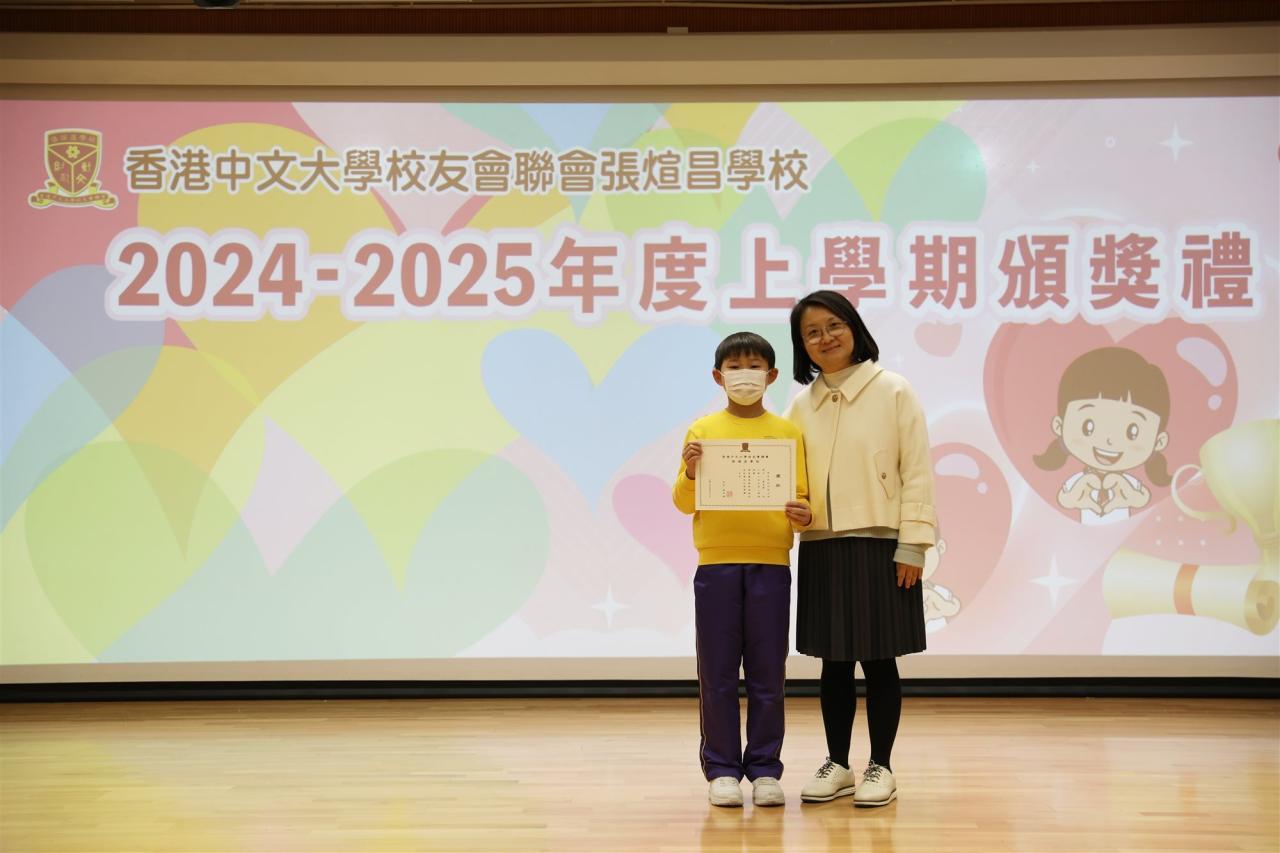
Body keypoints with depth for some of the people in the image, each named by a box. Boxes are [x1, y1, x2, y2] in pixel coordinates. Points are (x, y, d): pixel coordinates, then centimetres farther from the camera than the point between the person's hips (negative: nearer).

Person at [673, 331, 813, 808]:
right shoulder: (703, 430, 6)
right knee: (717, 674, 2)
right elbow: (684, 503, 5)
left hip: (771, 563, 0)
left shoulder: (787, 432, 8)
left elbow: (801, 497, 7)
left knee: (767, 674, 4)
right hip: (716, 563, 0)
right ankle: (722, 769, 10)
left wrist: (803, 516, -14)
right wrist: (690, 474, -15)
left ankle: (764, 768, 12)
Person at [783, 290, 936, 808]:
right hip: (821, 548, 4)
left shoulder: (893, 392, -3)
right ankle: (837, 765, 22)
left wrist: (912, 546, -10)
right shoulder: (802, 405, 10)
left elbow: (917, 473, -5)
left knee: (878, 660, 3)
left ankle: (881, 768, 15)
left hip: (878, 545, -4)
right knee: (833, 663, 10)